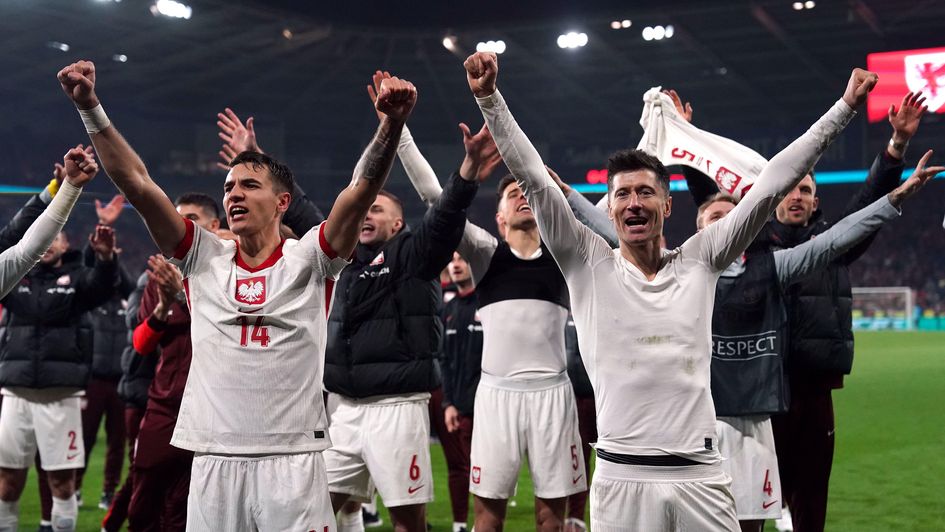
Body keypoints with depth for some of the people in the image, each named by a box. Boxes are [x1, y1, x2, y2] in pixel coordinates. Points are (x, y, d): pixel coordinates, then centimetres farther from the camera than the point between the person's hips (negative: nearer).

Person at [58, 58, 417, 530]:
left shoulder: (309, 260, 2)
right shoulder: (204, 258, 8)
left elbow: (363, 189, -11)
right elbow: (137, 185, 2)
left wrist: (391, 121, -26)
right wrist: (89, 107, -4)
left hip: (293, 460, -2)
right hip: (213, 459, 2)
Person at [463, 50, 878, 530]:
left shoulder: (699, 261, 8)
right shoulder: (588, 264, 4)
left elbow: (770, 186, 7)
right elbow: (533, 179, -2)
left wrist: (844, 108, 8)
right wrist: (489, 97, -8)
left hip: (701, 475, 2)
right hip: (621, 477, -1)